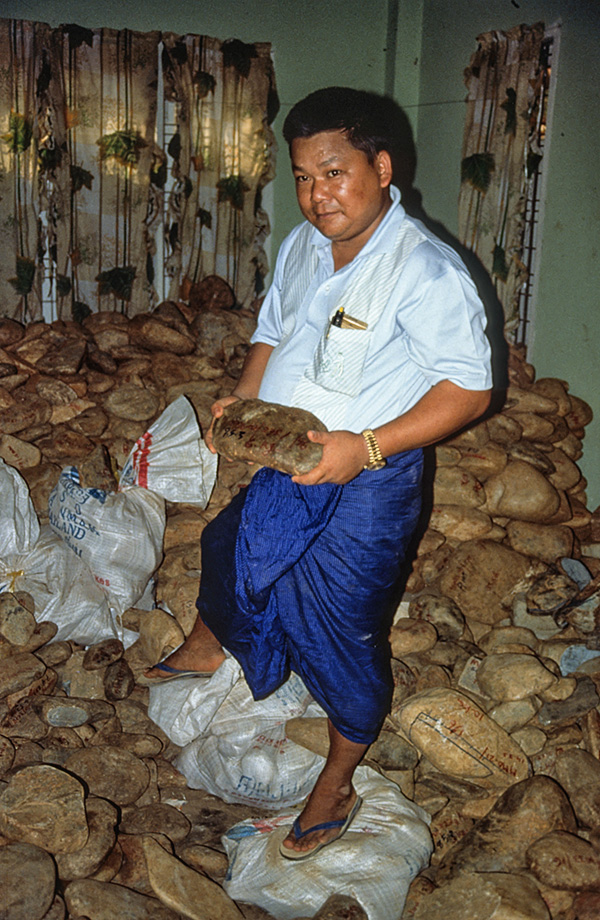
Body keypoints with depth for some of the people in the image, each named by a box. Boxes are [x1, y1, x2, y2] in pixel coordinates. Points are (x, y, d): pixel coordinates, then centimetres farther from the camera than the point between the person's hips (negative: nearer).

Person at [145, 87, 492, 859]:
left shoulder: (426, 272, -22)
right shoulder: (300, 246, 1)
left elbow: (469, 388, -22)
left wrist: (365, 446, -31)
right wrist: (240, 401, -3)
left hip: (365, 482, -7)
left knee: (337, 629, 2)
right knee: (226, 546, 28)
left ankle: (337, 786, 27)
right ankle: (208, 645, 63)